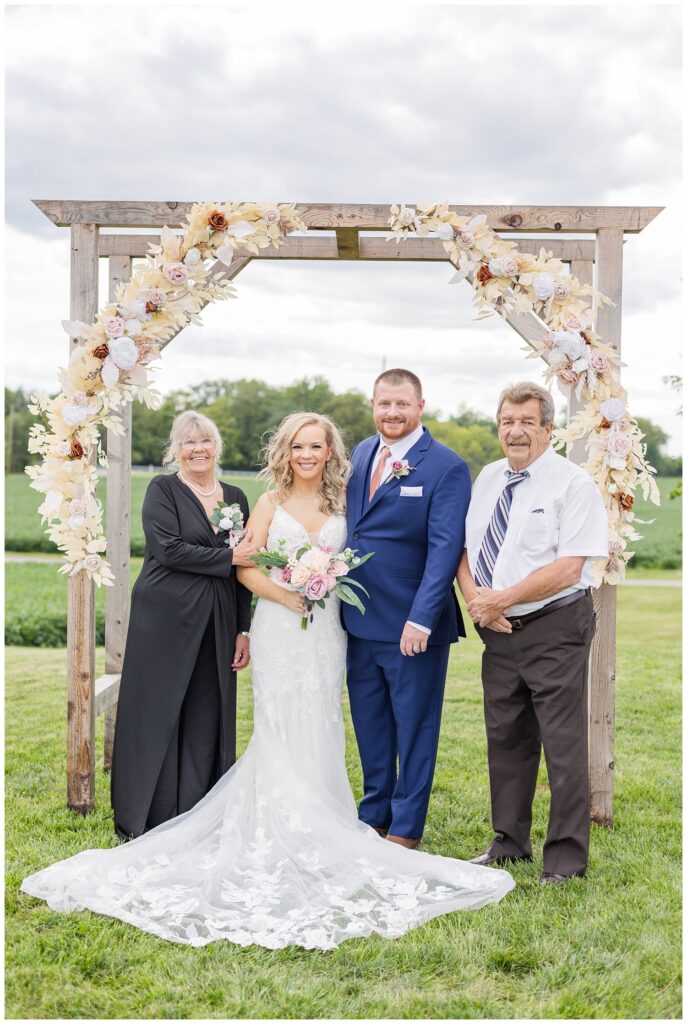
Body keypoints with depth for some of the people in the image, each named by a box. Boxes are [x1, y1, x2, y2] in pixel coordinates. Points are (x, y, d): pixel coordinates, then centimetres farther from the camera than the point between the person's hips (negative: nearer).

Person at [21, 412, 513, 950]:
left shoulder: (342, 503, 10)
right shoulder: (270, 503, 4)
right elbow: (246, 566, -1)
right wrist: (286, 595, -14)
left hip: (326, 629, 2)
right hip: (279, 627, -2)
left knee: (320, 727, 4)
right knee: (281, 727, -2)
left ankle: (317, 821, 15)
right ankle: (283, 825, 7)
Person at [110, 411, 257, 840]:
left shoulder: (236, 497, 12)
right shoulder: (162, 490, -2)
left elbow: (245, 564, 12)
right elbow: (168, 548, -15)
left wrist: (243, 631, 8)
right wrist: (228, 556, -15)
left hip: (217, 627, 4)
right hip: (165, 622, -4)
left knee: (207, 722, 7)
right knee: (158, 716, 3)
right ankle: (148, 820, 15)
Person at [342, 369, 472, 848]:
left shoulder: (447, 467, -11)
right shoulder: (359, 455, 10)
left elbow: (445, 548, -17)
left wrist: (421, 619, -23)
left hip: (412, 626, -6)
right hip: (359, 621, 6)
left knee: (414, 727, 8)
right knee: (369, 724, 17)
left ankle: (405, 828, 21)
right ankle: (374, 814, 33)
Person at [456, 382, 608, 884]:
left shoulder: (574, 484, -11)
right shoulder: (488, 479, 10)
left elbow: (568, 568, -19)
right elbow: (467, 547, 12)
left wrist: (500, 600, -17)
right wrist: (476, 598, -8)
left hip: (554, 630, -6)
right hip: (499, 632, 7)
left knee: (563, 744, 1)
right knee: (506, 739, 16)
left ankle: (566, 856, 15)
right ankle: (510, 842, 31)